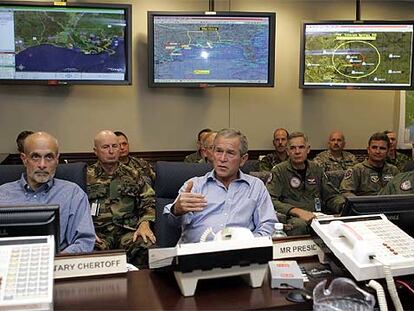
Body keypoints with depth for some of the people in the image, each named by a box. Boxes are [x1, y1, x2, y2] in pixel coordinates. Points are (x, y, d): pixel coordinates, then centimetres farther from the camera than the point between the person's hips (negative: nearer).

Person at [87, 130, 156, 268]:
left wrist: (145, 223, -3)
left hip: (128, 230, 2)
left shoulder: (133, 175, 18)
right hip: (98, 232, -1)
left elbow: (148, 201, 16)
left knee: (147, 248, -30)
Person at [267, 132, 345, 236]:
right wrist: (297, 211, -25)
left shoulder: (316, 169, 18)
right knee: (299, 224, -39)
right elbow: (269, 200, -12)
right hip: (291, 218, -4)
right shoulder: (279, 171, 1)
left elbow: (332, 196, 21)